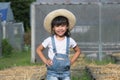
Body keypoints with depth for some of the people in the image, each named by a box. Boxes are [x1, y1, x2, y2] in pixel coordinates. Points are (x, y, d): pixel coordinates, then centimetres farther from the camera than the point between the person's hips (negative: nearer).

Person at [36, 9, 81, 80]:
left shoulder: (70, 40, 1)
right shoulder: (50, 40, -5)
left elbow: (78, 51, 17)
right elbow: (39, 50, 7)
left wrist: (71, 61, 5)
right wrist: (45, 61, -2)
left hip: (65, 72, 2)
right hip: (53, 72, -2)